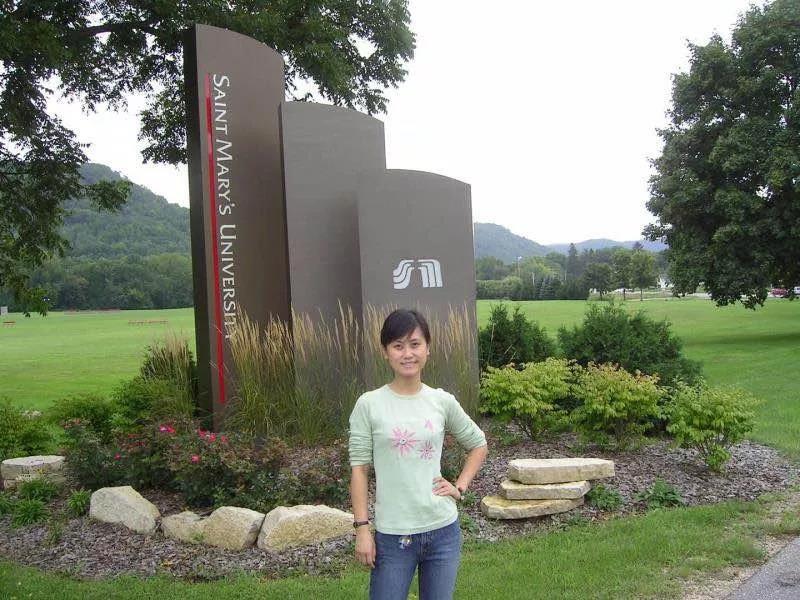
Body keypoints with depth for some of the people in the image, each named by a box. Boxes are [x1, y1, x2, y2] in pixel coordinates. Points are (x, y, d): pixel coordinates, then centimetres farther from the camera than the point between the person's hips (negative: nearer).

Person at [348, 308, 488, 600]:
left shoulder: (442, 401, 0)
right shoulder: (369, 405, -7)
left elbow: (478, 445, 15)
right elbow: (359, 469, -5)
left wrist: (460, 486, 3)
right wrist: (362, 528, -8)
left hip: (443, 530, 3)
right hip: (392, 534, -3)